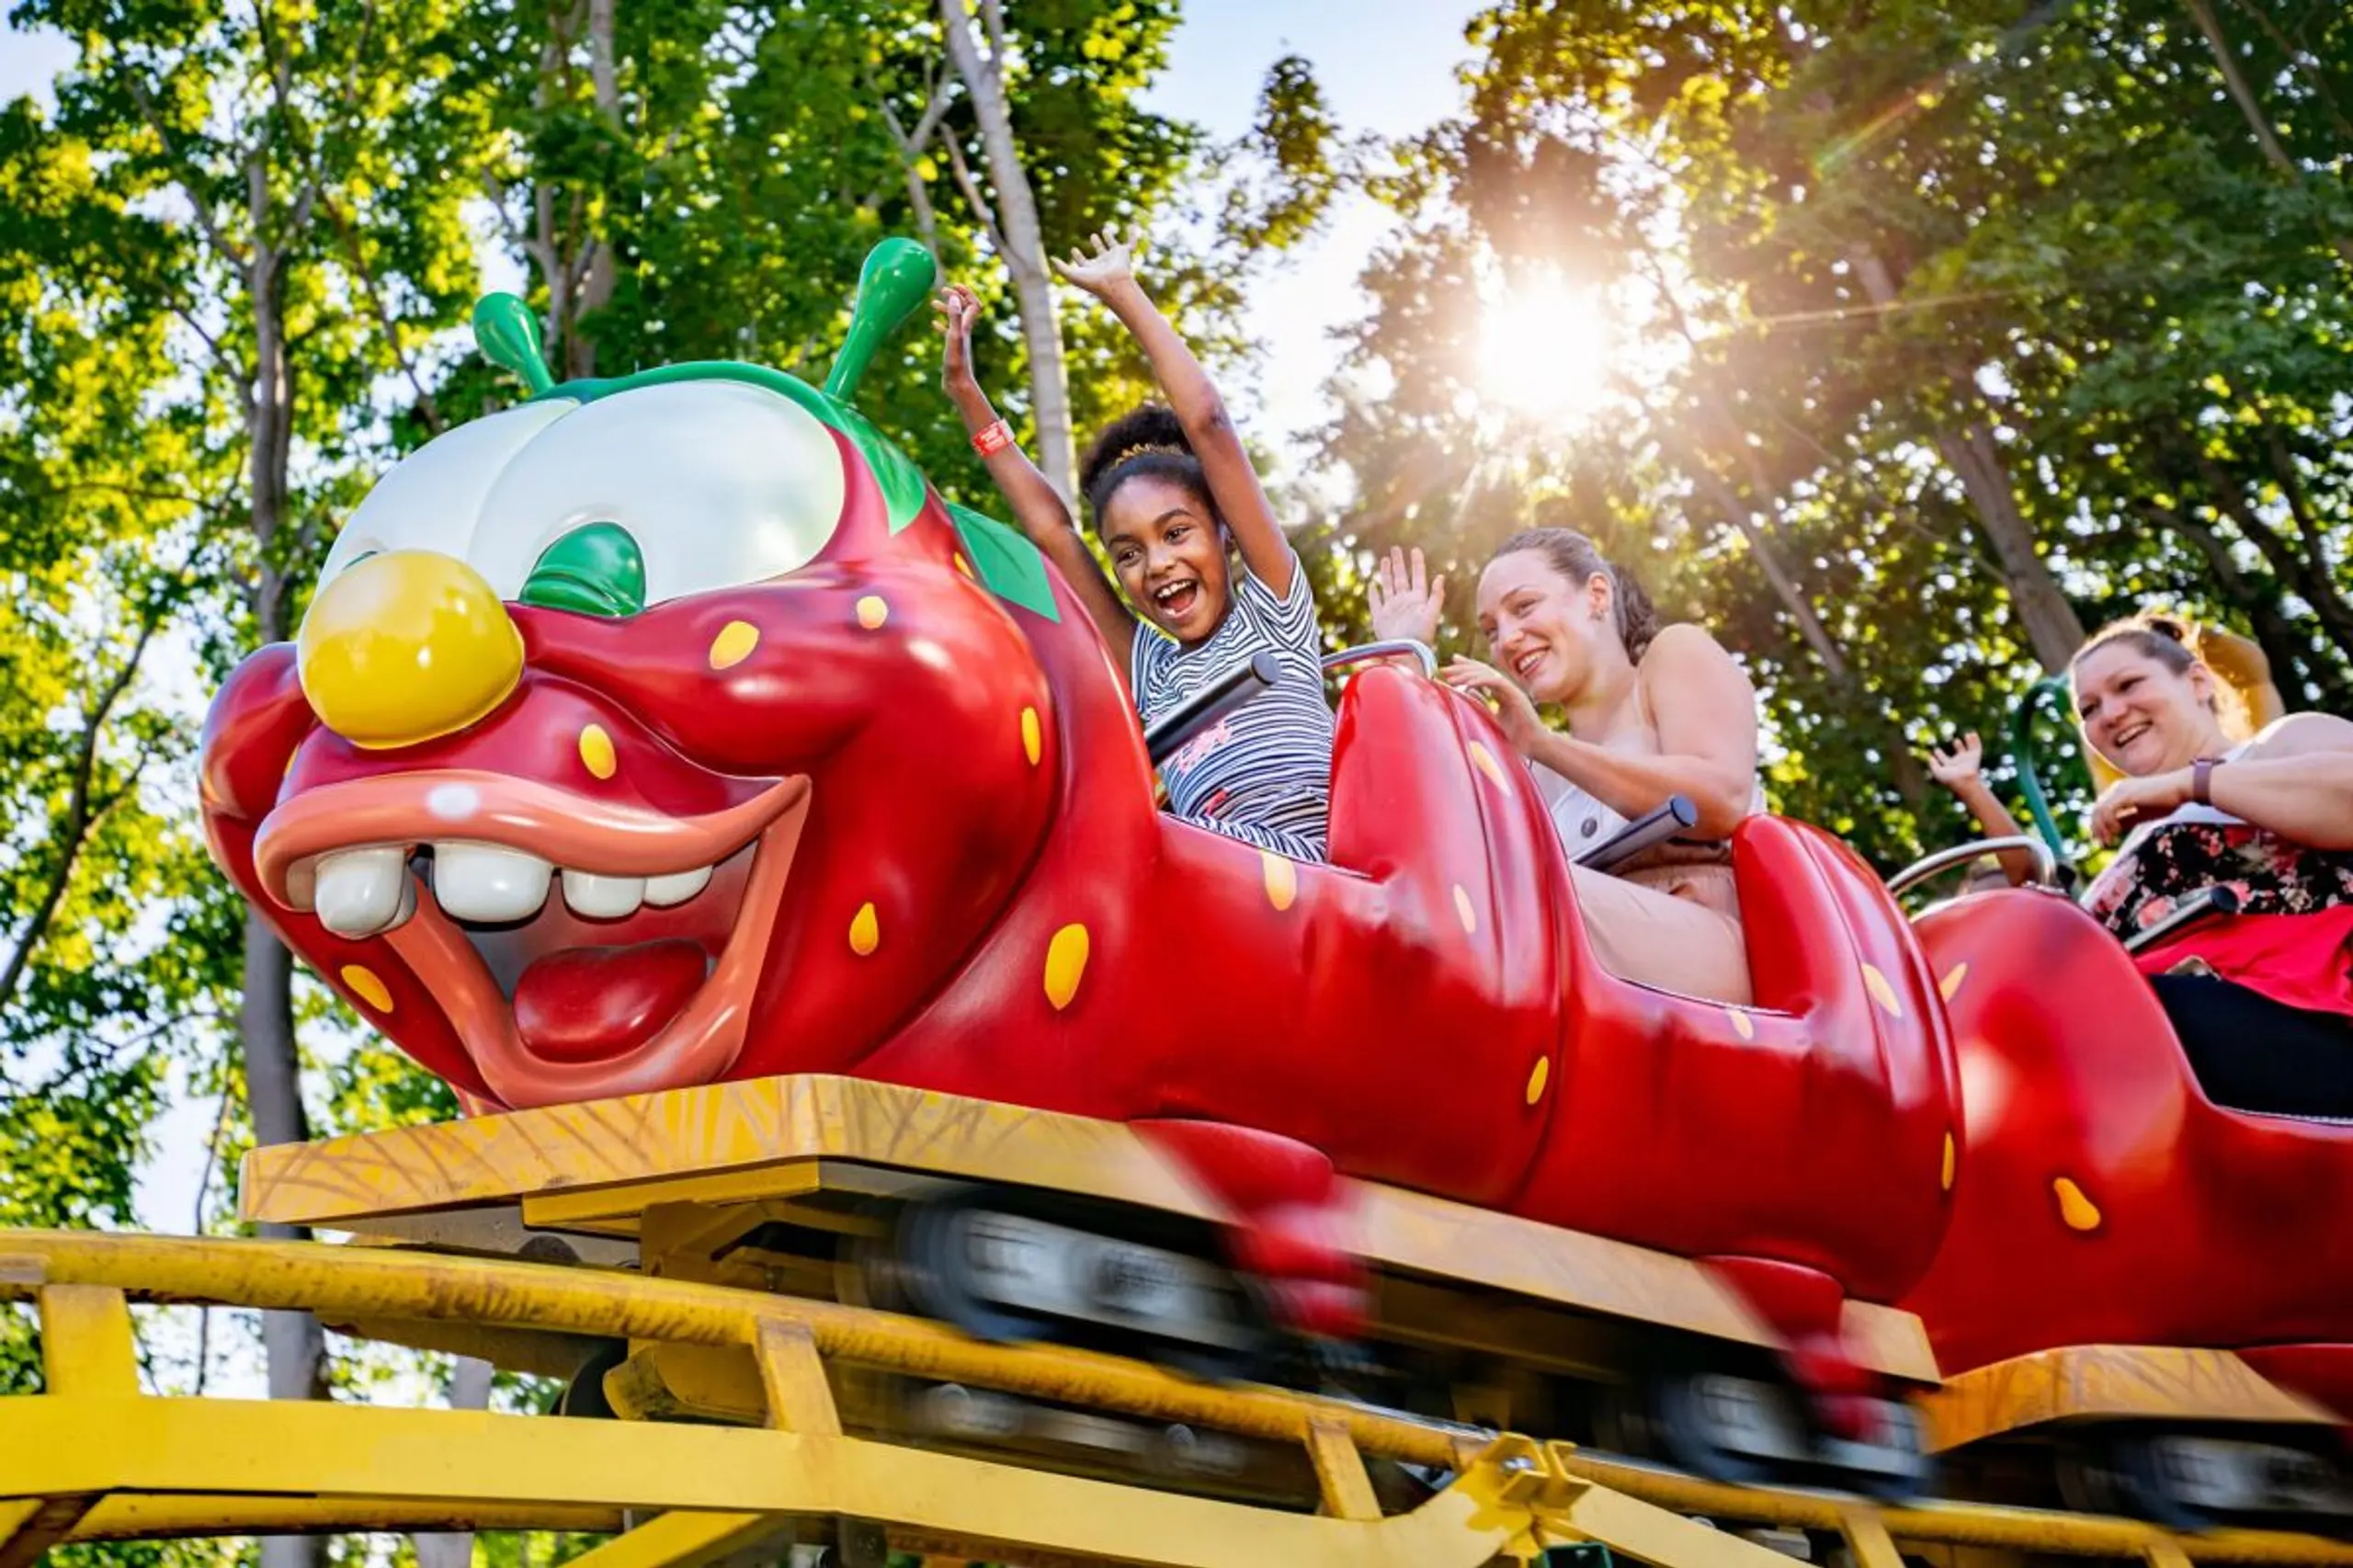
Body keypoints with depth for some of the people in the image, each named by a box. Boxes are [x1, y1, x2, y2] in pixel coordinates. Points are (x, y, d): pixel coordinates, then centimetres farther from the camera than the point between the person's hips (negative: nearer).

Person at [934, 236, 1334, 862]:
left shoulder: (1272, 610, 11)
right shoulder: (1150, 671, 24)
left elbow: (1208, 424, 6)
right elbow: (1050, 529, 25)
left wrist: (1123, 293, 13)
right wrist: (967, 394, 27)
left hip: (1298, 864, -5)